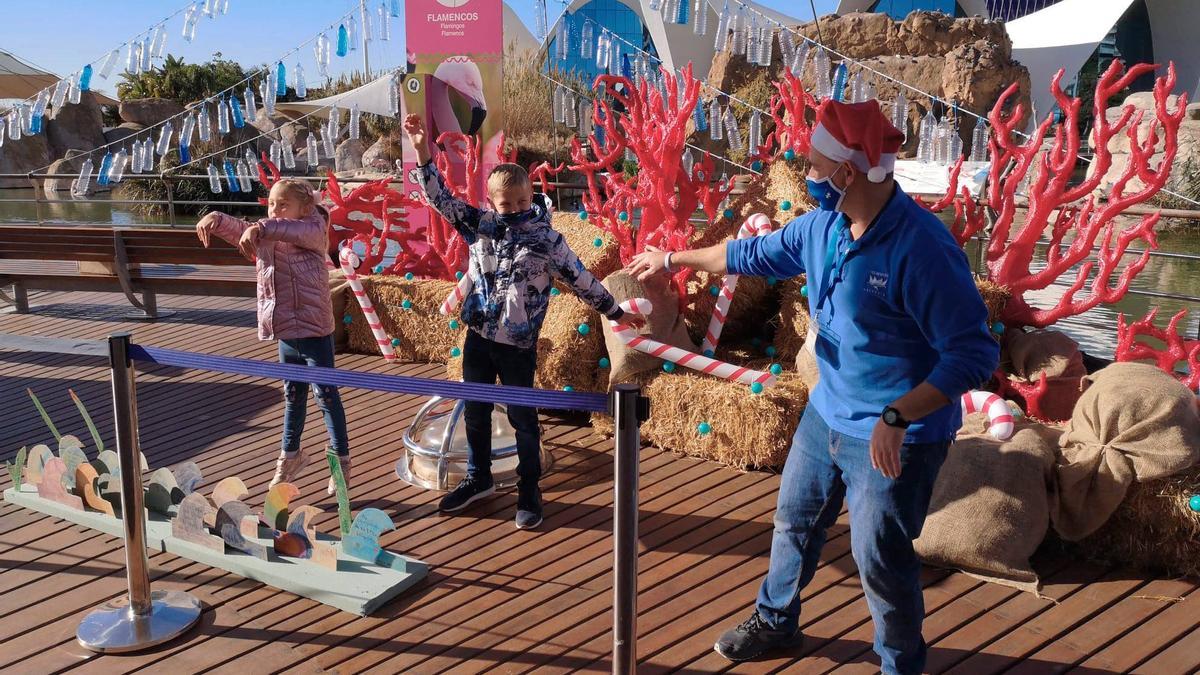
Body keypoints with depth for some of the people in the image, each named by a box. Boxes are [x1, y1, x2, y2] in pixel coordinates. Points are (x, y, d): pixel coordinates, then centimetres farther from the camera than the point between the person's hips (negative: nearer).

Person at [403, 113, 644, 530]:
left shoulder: (546, 239, -7)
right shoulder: (480, 225, 1)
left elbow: (580, 279, 0)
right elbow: (441, 198, 1)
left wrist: (616, 313, 5)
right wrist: (422, 151, -9)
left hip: (518, 343, -4)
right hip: (478, 337, 4)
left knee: (522, 417, 6)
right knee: (475, 412, 16)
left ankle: (529, 490, 23)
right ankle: (478, 479, 35)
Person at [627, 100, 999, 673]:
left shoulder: (922, 247, -27)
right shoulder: (823, 225, -3)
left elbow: (974, 353, -26)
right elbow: (755, 254, 15)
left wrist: (897, 416, -35)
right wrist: (675, 259, 22)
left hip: (896, 437, -8)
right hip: (826, 413, 8)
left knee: (879, 559, 4)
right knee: (794, 520, 22)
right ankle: (774, 621, 47)